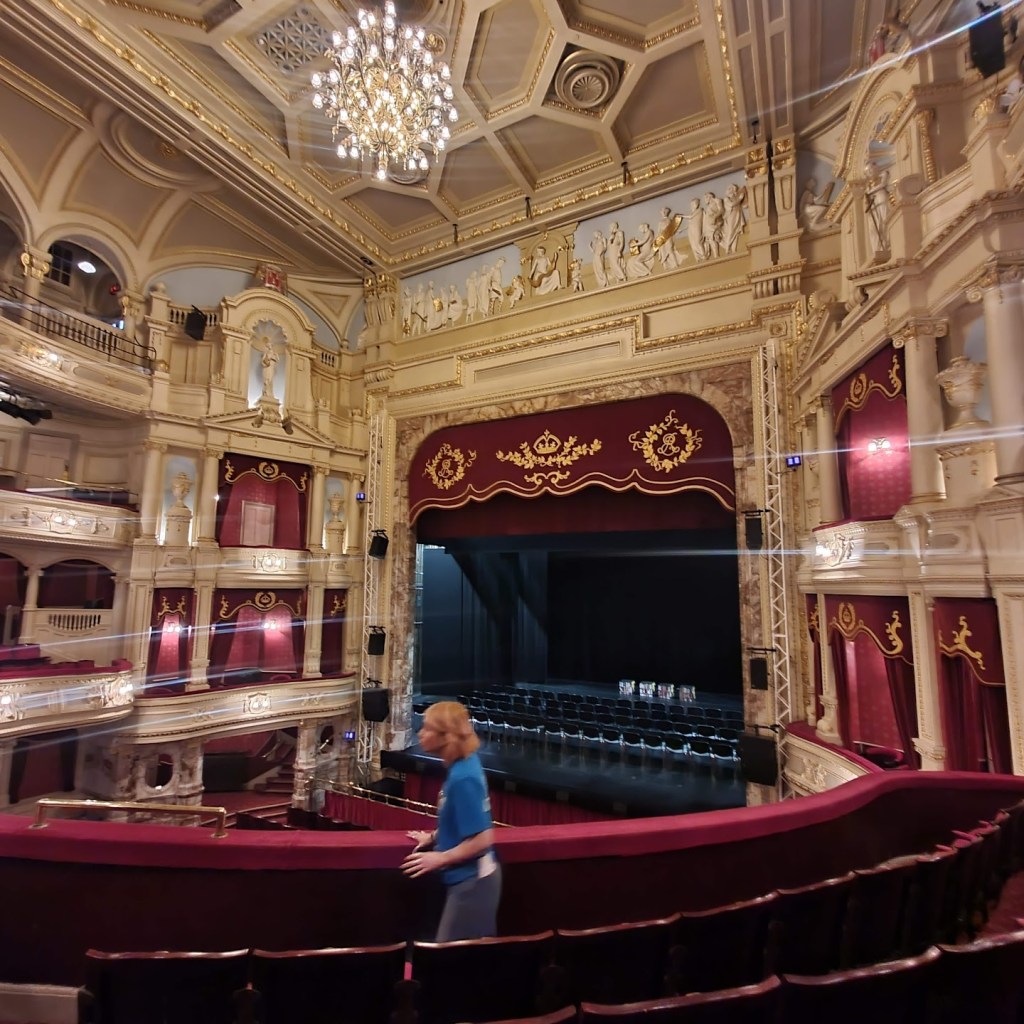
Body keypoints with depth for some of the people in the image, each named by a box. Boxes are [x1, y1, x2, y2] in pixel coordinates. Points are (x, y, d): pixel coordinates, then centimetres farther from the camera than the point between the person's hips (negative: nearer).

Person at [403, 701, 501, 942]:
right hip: (469, 877, 9)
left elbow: (482, 839, -26)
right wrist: (434, 837, 12)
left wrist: (440, 859, -16)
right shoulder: (463, 765, -2)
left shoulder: (463, 778, -29)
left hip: (471, 881, -9)